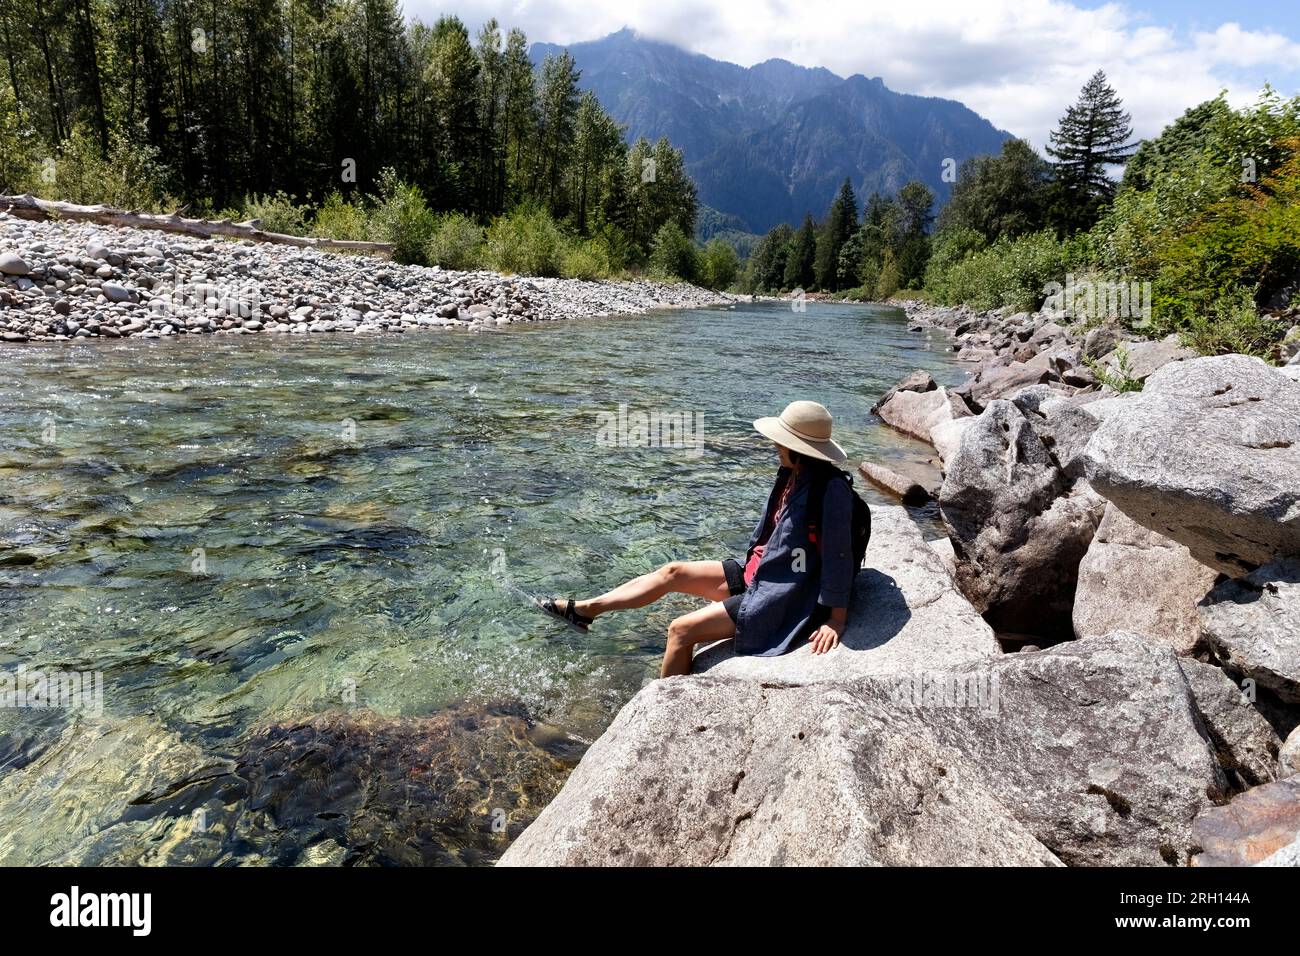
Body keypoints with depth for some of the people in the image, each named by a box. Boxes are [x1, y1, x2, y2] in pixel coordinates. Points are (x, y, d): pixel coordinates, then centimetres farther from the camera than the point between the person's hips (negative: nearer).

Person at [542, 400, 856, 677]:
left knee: (681, 631, -12)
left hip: (779, 598, -9)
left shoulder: (831, 489, -24)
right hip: (756, 573, 9)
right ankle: (584, 609, 15)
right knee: (673, 572, 6)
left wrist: (836, 620, -20)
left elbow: (839, 555, -22)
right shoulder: (792, 476, 1)